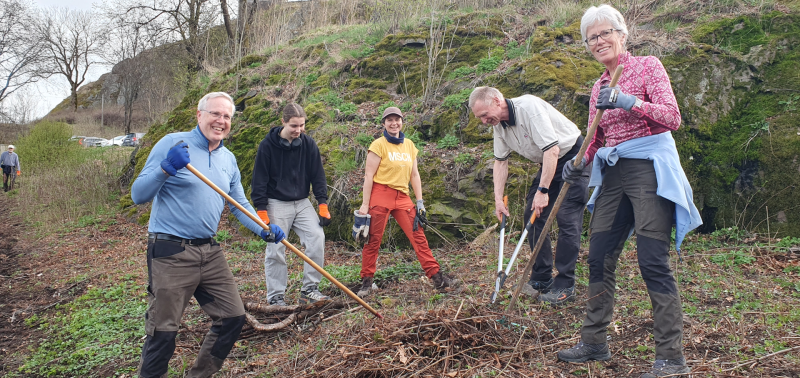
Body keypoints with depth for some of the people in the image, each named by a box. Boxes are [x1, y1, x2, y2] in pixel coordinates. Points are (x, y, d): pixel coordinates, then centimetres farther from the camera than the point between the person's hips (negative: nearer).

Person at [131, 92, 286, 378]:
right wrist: (167, 169, -28)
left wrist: (264, 230, 0)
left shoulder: (229, 160, 12)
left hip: (210, 253, 7)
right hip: (171, 254, -7)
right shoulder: (173, 144, -8)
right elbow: (138, 195, -11)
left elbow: (240, 204, 17)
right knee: (163, 331, -1)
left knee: (233, 317, 11)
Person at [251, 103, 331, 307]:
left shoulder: (308, 144, -1)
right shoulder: (268, 145, -10)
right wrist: (262, 212, -12)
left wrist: (323, 206, -2)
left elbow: (318, 176, 4)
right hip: (277, 204, -3)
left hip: (302, 202, 3)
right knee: (275, 249, -4)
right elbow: (259, 180, -8)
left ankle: (309, 289, 0)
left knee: (317, 237, -11)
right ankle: (275, 296, 9)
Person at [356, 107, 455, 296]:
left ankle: (437, 277, 0)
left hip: (402, 197, 5)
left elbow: (414, 175, 15)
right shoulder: (379, 145, -4)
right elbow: (369, 176, -7)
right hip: (380, 195, -4)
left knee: (418, 236, -2)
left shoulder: (409, 145, 12)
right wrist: (365, 204, -11)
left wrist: (420, 202, 9)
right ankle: (367, 282, 12)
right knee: (373, 240, 0)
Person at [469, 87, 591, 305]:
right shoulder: (498, 124, -1)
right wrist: (498, 199, 3)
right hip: (548, 164, 9)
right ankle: (541, 279, 12)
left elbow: (552, 150, -30)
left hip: (573, 158, -9)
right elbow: (500, 161, 8)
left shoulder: (529, 107, -27)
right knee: (533, 216, 4)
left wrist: (543, 191, -29)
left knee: (567, 219, -13)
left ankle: (565, 286, -7)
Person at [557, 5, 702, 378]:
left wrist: (628, 101, -24)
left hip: (649, 169, -7)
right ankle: (594, 342, 21)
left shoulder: (648, 66, 0)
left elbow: (672, 117, -12)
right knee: (599, 259, 7)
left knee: (653, 262, -12)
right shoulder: (598, 87, 17)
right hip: (613, 175, 7)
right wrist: (579, 162, 0)